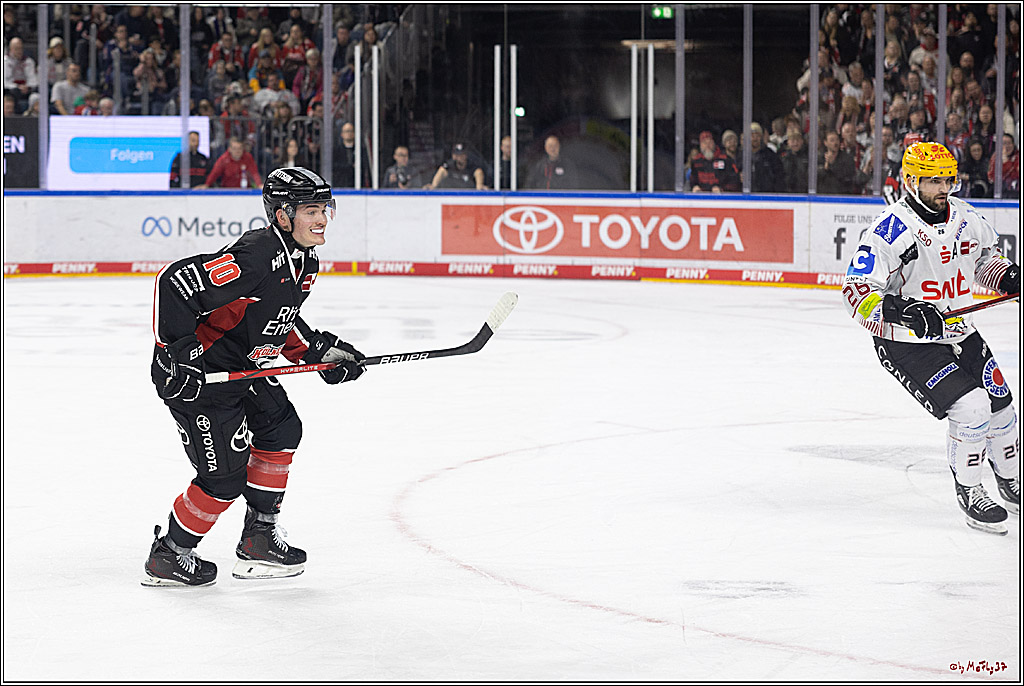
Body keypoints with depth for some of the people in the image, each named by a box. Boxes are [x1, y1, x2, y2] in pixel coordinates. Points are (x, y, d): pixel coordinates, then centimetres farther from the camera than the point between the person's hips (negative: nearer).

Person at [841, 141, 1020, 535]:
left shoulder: (965, 218, -1)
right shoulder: (890, 231, -22)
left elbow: (985, 257, 20)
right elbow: (857, 293, -24)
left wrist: (1007, 277, -1)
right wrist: (900, 311, -39)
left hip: (959, 334, 7)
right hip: (907, 344, -7)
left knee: (1000, 408, 10)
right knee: (970, 409, -19)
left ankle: (1011, 484, 36)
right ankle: (969, 494, 1)